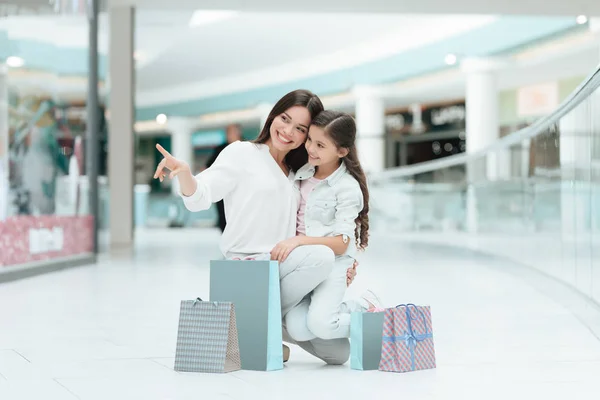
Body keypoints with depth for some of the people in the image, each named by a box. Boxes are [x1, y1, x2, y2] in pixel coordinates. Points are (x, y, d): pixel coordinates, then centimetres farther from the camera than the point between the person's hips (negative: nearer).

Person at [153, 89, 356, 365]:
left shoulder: (297, 175, 18)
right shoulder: (242, 153, -1)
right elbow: (200, 197, -12)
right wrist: (184, 173, -35)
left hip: (283, 267, 6)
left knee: (338, 352, -3)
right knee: (321, 256, -33)